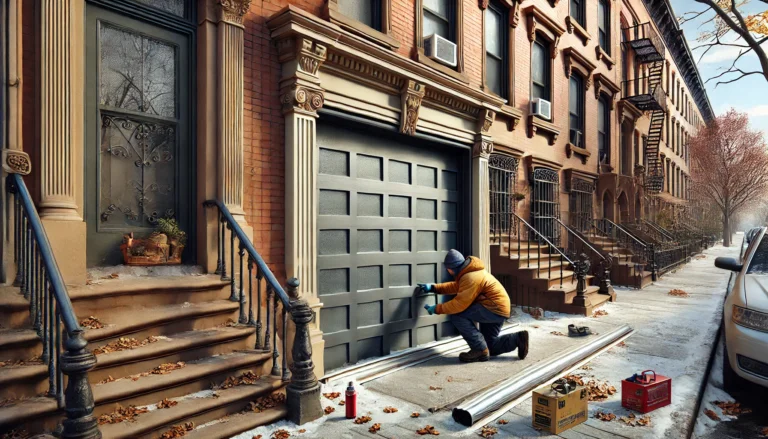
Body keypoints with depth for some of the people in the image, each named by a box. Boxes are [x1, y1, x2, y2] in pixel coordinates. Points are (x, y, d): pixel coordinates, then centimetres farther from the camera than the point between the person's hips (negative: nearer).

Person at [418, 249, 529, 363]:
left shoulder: (471, 278, -26)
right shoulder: (469, 271, 7)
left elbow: (459, 304, -27)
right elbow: (455, 286, 19)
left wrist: (437, 309, -17)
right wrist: (433, 287, 12)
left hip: (495, 310, -11)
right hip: (497, 309, 11)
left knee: (457, 315, -20)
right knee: (489, 346, 18)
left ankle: (480, 350, -12)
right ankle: (518, 339, 14)